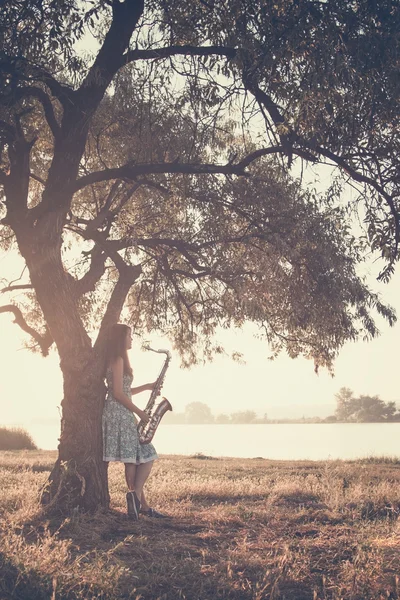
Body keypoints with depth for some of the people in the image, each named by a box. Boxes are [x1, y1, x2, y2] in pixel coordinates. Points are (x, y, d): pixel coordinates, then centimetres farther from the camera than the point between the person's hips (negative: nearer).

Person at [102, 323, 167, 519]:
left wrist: (146, 387, 19)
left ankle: (141, 505, 9)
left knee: (135, 460, 8)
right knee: (146, 457, -5)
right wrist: (139, 412, -10)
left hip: (122, 415, 10)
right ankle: (135, 494, -11)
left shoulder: (117, 360, 20)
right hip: (120, 415, -10)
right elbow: (117, 393, -16)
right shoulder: (118, 359, -10)